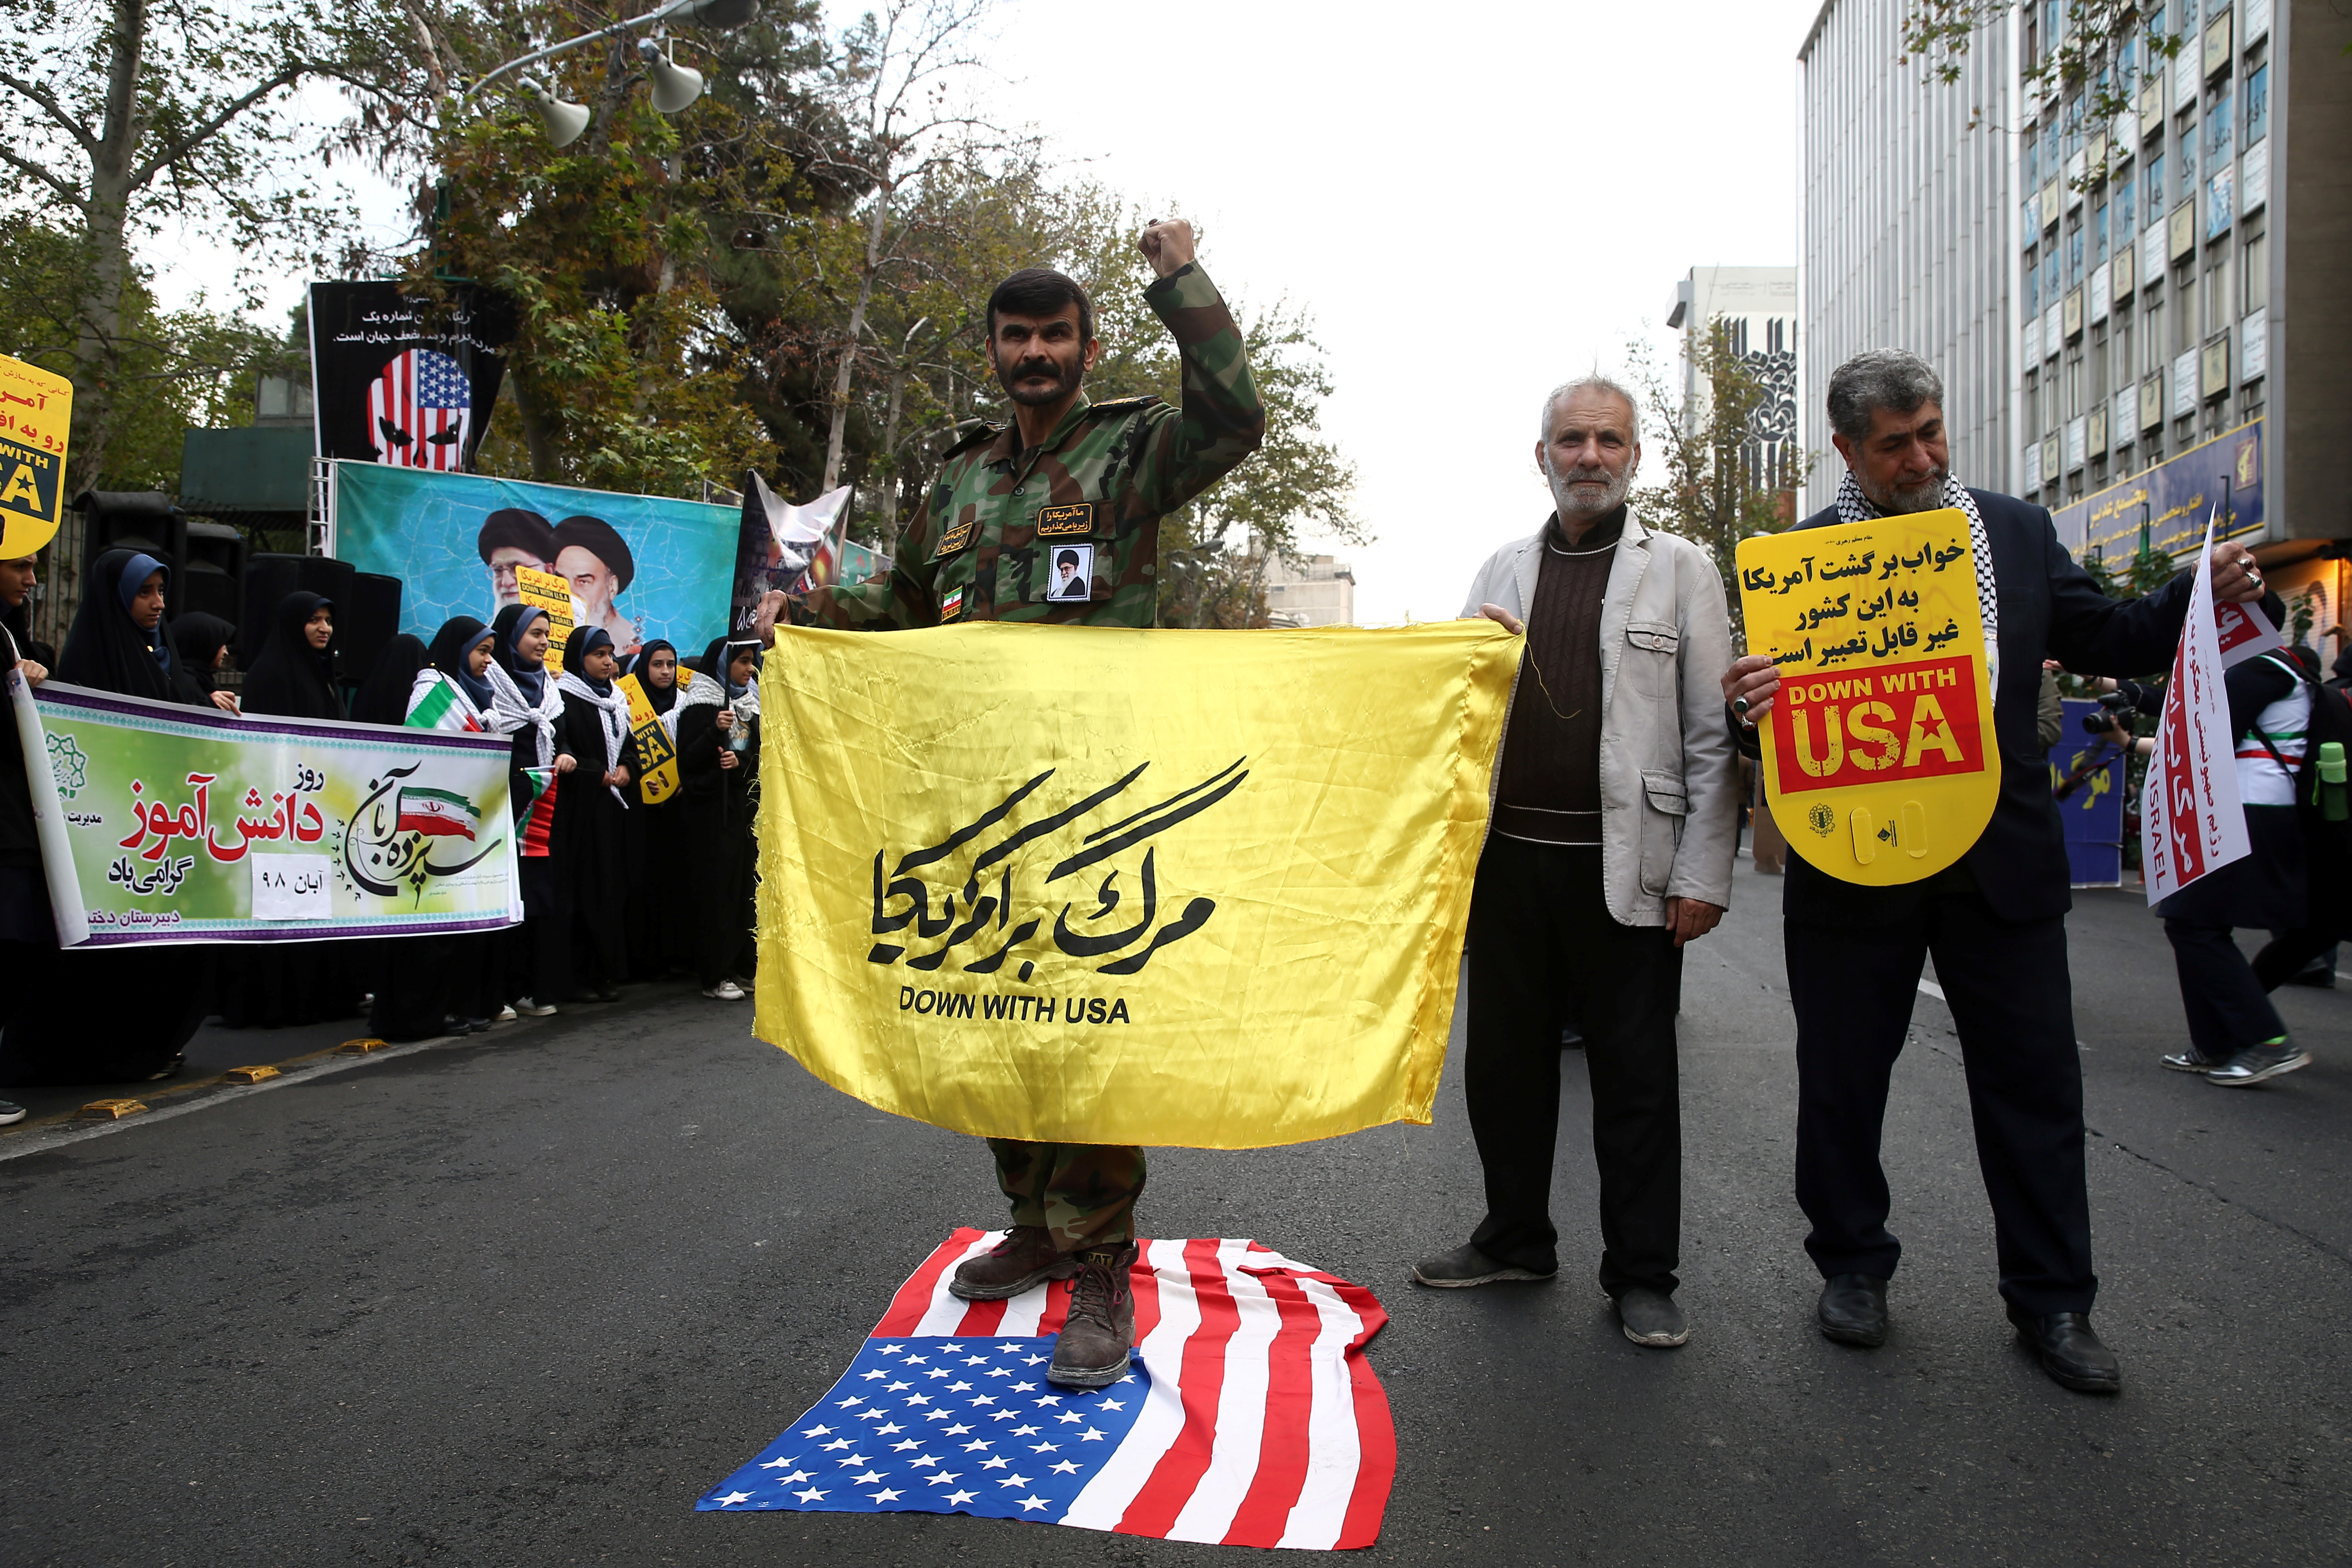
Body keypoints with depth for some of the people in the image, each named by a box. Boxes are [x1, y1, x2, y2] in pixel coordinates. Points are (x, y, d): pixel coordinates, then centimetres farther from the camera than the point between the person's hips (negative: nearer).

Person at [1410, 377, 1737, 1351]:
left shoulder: (1680, 569, 4)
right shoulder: (1503, 571, 14)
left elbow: (1712, 736, -1)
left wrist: (1704, 877, -9)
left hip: (1624, 867, -4)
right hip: (1509, 856, 4)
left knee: (1635, 1077, 5)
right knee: (1504, 1059, 12)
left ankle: (1642, 1276, 19)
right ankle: (1515, 1241, 30)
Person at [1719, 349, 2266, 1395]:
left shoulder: (2018, 532, 8)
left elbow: (2098, 642, 13)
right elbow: (1773, 709, -3)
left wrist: (2199, 598, -4)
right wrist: (1748, 710, -26)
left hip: (2001, 864, 3)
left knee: (2035, 1080, 8)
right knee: (1843, 1078, 9)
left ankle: (2052, 1298, 24)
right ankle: (1852, 1264, 29)